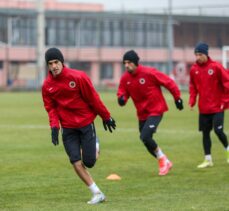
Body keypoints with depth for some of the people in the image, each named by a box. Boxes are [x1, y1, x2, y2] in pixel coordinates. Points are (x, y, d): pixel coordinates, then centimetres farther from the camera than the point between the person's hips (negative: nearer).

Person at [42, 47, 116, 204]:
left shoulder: (78, 77, -14)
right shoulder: (47, 85, -3)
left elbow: (93, 98, -7)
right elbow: (51, 108, 4)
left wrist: (106, 117, 0)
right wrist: (54, 126, -12)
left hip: (86, 123, -3)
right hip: (68, 128, 3)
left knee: (89, 162, -3)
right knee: (77, 163, -8)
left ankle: (94, 145, 33)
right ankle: (97, 193, 3)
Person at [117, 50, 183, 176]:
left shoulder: (149, 73, -19)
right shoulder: (125, 78, -4)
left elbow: (168, 82, -12)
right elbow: (122, 93, 1)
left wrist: (177, 97, -5)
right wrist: (121, 99, -24)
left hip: (156, 110, -6)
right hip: (142, 113, 7)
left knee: (145, 136, -22)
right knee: (146, 140, 10)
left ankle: (162, 158, 3)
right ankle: (165, 163, 31)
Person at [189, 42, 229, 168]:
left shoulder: (216, 67, -11)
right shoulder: (194, 69, 1)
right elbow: (193, 86, 13)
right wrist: (192, 100, 1)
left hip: (217, 107, -4)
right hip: (203, 108, 4)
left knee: (218, 130, -10)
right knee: (205, 133, 5)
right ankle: (208, 160, 13)